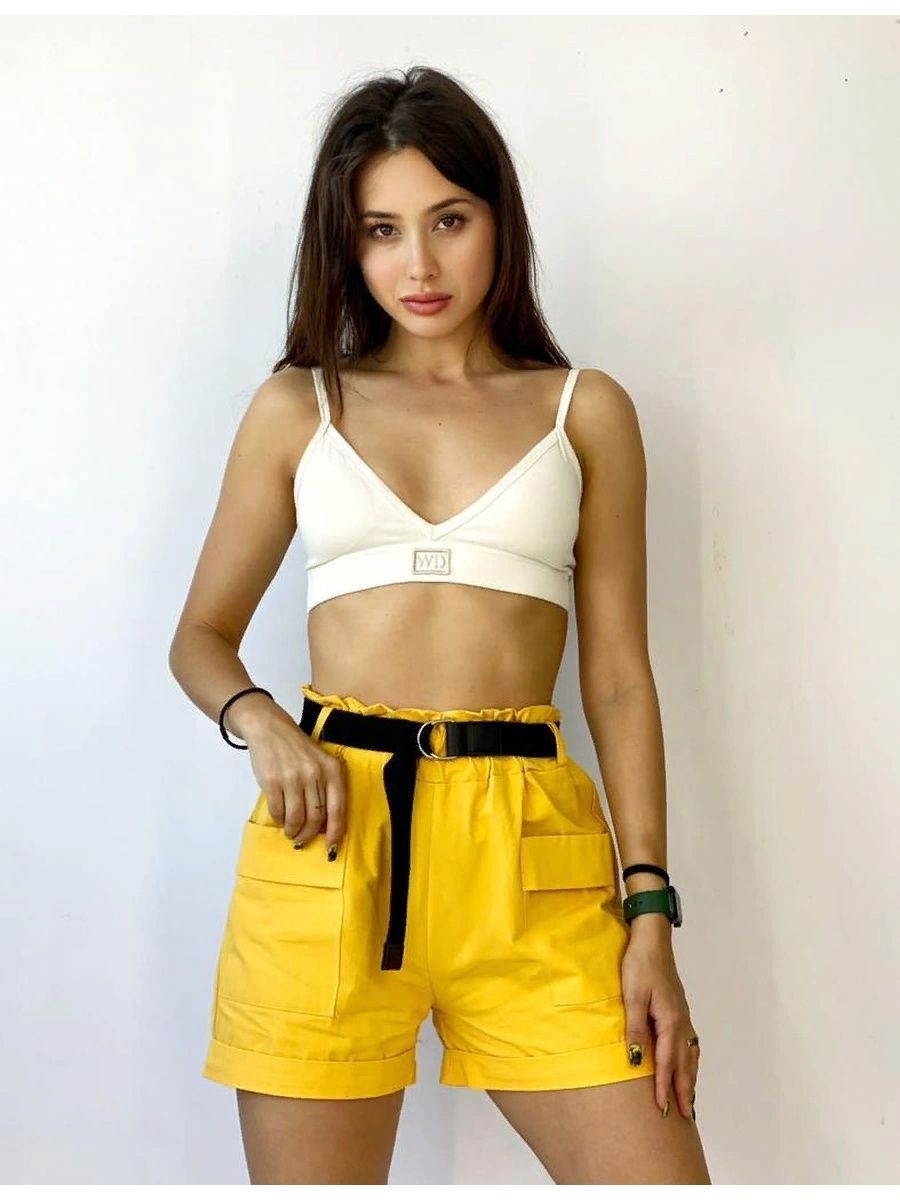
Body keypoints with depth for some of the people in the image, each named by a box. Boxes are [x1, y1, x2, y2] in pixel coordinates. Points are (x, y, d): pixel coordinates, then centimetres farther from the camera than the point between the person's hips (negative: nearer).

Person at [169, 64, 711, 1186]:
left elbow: (620, 676, 7)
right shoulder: (298, 405, 12)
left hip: (529, 845, 0)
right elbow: (201, 637, 15)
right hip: (328, 837, 1)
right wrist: (260, 723, -8)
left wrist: (649, 913, -1)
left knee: (656, 1169, -6)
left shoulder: (585, 410, 10)